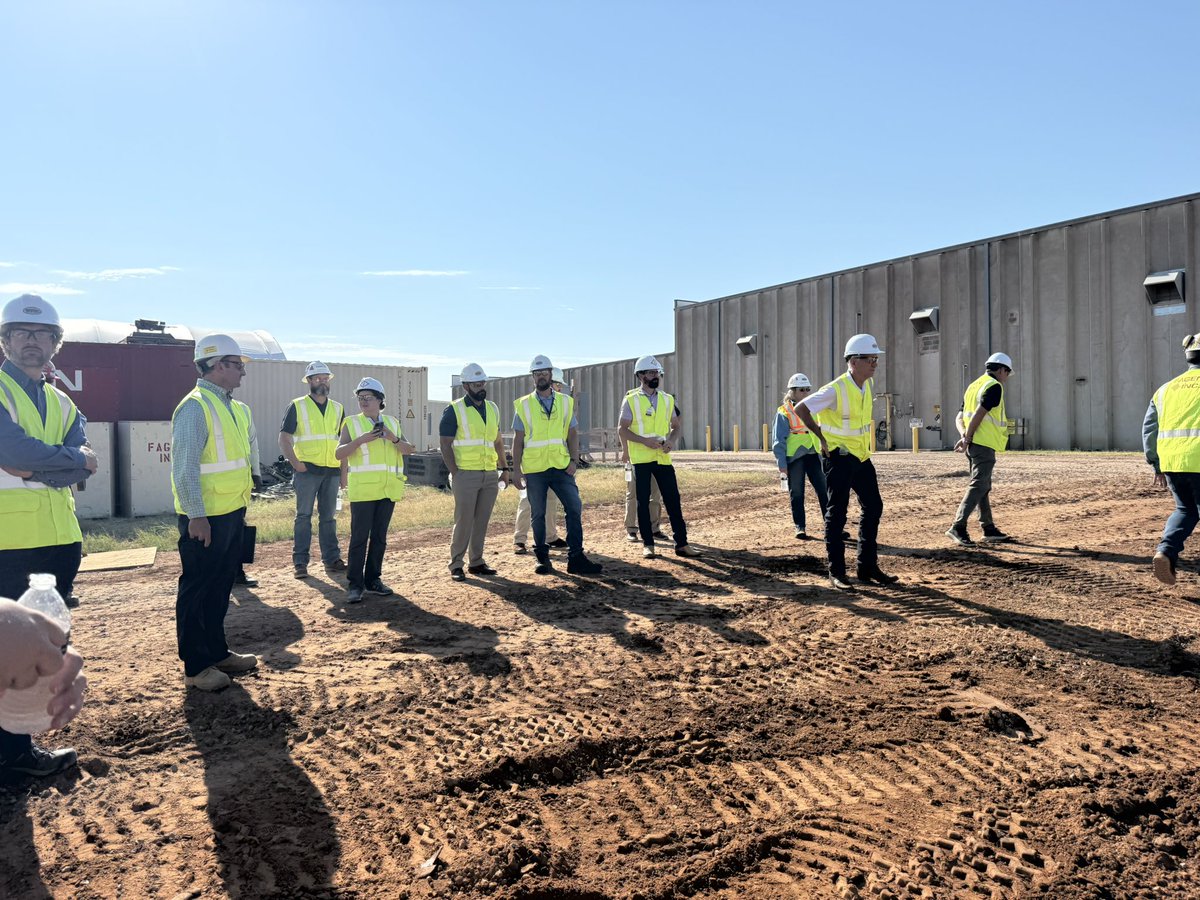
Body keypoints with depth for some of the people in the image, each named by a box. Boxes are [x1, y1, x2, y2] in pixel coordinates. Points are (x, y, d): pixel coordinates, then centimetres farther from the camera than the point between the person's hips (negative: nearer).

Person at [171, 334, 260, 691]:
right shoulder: (195, 407, -15)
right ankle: (195, 667, 13)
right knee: (197, 590, 3)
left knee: (220, 587, 17)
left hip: (231, 514, 9)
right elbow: (185, 467, -19)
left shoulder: (233, 407, 12)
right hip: (206, 518, -9)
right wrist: (196, 517, -20)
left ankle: (217, 652, 30)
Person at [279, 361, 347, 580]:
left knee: (328, 517, 9)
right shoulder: (297, 406, 1)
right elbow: (284, 439, -3)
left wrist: (344, 472, 9)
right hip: (307, 470, -4)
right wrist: (296, 463, -14)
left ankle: (332, 559, 15)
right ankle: (300, 562, 5)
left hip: (332, 471, 4)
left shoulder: (337, 408, 13)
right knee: (304, 516, 0)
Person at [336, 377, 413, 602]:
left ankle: (373, 580, 18)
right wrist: (361, 440, -20)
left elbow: (408, 450, 5)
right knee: (359, 537, -6)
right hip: (362, 489, -3)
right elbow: (339, 453, -6)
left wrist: (393, 438, -13)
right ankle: (355, 585, -1)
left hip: (388, 489, 4)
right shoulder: (351, 423, 2)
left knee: (379, 537, 9)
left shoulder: (391, 422, 12)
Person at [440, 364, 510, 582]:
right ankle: (456, 564, 8)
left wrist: (504, 467, 13)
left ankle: (476, 562, 18)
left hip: (490, 474, 5)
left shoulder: (492, 408, 14)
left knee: (482, 521, 9)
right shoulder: (454, 411, -4)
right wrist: (455, 473, -11)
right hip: (466, 474, -5)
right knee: (464, 521, -3)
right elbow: (445, 444, -6)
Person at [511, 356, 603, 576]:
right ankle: (542, 558, 19)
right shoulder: (524, 405, 2)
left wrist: (574, 460, -5)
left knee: (574, 508, -5)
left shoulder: (565, 402, 7)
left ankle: (575, 558, 2)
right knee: (538, 514, 6)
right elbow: (518, 441, 2)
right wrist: (516, 469, -4)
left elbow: (572, 434, 8)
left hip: (561, 467, 1)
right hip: (534, 469, -1)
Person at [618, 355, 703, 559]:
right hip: (641, 458, -3)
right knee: (643, 502, 3)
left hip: (663, 457, 3)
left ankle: (681, 544, 7)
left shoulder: (667, 399, 9)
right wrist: (645, 441, -19)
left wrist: (671, 440, -7)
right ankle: (647, 544, 13)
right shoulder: (631, 400, -2)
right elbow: (623, 429, -5)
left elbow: (675, 426, 14)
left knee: (673, 500, 2)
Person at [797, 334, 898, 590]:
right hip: (838, 458, -8)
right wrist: (822, 437, -15)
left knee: (874, 508, 11)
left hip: (861, 456, 9)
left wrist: (864, 439, 16)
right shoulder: (836, 389, -20)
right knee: (836, 514, -1)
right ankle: (836, 573, 7)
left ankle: (868, 567, 22)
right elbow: (801, 408, -20)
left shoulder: (868, 384, 5)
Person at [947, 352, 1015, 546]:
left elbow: (963, 416, 12)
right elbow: (979, 414, -18)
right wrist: (967, 439, -17)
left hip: (973, 443, 9)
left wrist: (965, 437, 3)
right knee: (978, 485, -11)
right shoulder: (994, 386, -8)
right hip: (984, 443, -9)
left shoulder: (974, 385, 18)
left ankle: (989, 529, 19)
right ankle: (958, 527, -18)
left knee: (983, 486, 14)